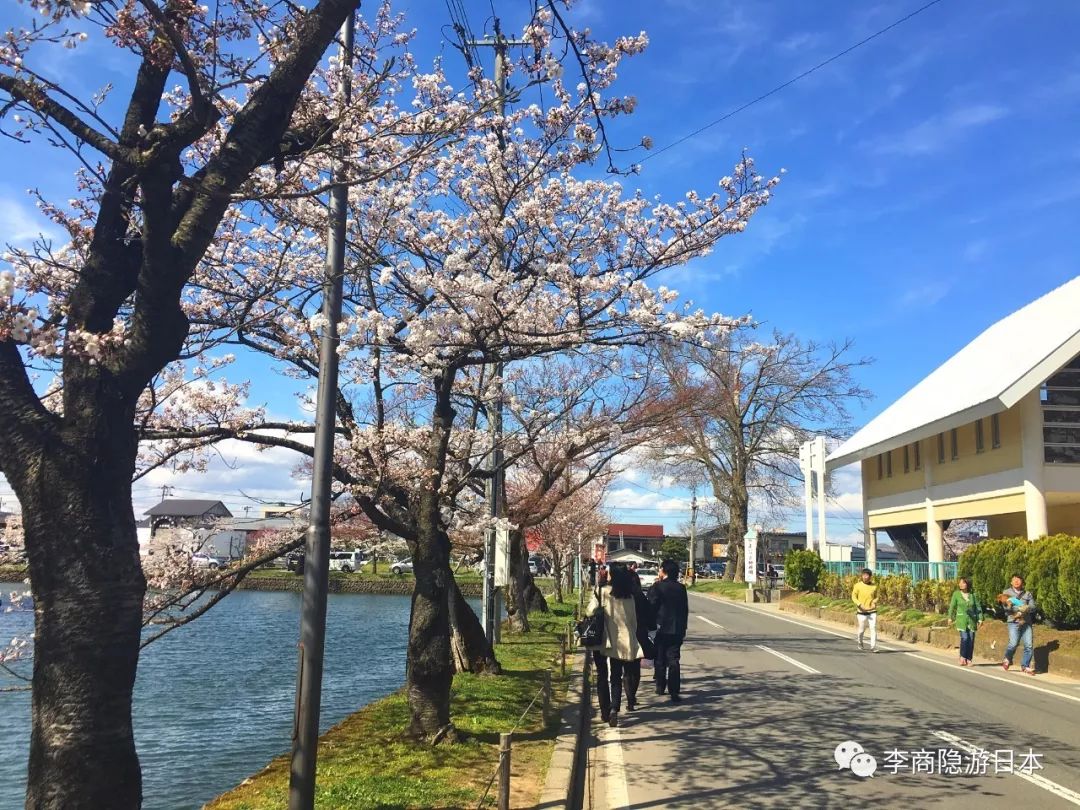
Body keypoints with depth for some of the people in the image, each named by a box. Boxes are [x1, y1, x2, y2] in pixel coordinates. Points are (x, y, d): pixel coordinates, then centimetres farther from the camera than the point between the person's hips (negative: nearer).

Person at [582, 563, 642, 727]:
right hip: (622, 641, 2)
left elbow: (590, 612, -20)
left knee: (602, 676, 14)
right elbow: (634, 619, 6)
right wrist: (631, 636, 17)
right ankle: (614, 709, -10)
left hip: (602, 640, -2)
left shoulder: (602, 591, -11)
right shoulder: (629, 596, 1)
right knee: (616, 678, 9)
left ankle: (605, 712, 17)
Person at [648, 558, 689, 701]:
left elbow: (651, 606, -11)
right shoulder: (681, 588, 2)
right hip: (677, 629, 3)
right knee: (674, 660, 2)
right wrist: (683, 628, 15)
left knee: (660, 660, 12)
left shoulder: (658, 586, -11)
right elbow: (685, 610, 8)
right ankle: (674, 691, -5)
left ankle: (660, 687, 21)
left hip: (661, 628, -3)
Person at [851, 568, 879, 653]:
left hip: (872, 611, 2)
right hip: (862, 612, -1)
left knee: (873, 628, -10)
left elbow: (876, 597, 16)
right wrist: (860, 605, -19)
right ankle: (860, 643, 36)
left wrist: (874, 602, -5)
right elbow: (853, 597, -4)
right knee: (862, 629, 9)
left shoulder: (874, 586, 3)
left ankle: (873, 647, -8)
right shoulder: (858, 585, -5)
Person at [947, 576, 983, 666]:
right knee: (964, 638, -15)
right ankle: (962, 658, 0)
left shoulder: (973, 595, 4)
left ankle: (969, 660, 10)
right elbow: (952, 606, 4)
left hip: (972, 619, 2)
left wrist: (980, 619, 1)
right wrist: (950, 617, 1)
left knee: (971, 640, 1)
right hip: (961, 619, -2)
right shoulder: (956, 594, 1)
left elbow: (978, 607, 7)